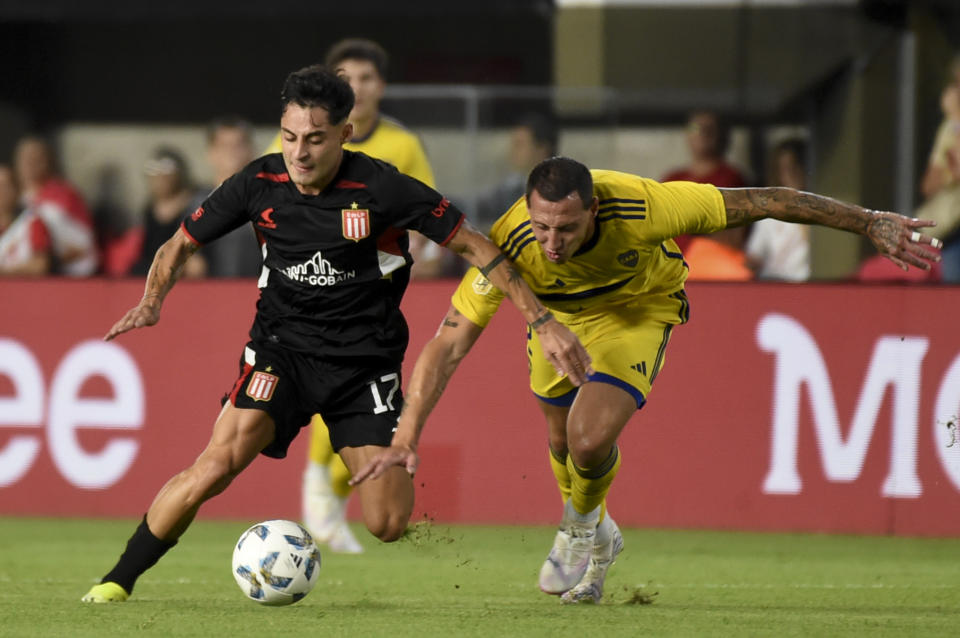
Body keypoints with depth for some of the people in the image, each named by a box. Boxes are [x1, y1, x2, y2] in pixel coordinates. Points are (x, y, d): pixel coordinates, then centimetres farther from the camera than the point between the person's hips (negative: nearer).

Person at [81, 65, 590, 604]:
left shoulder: (381, 188, -16)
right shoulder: (260, 183, -8)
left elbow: (473, 245, -7)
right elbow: (181, 245, 6)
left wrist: (543, 321, -9)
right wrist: (152, 301, -14)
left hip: (365, 358, -1)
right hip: (282, 347, 1)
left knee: (388, 526, -8)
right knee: (217, 464, -23)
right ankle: (119, 580, -8)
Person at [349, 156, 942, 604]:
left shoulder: (643, 206, -41)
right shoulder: (510, 245, -37)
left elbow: (762, 203, -31)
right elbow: (449, 344, -29)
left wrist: (873, 223, -25)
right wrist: (407, 436, -37)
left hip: (638, 310, -2)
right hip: (559, 316, 2)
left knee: (591, 440, -21)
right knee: (562, 439, 16)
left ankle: (585, 529, 14)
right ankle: (589, 534, 50)